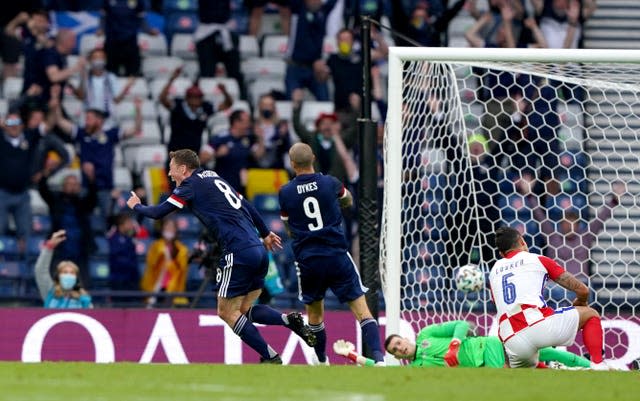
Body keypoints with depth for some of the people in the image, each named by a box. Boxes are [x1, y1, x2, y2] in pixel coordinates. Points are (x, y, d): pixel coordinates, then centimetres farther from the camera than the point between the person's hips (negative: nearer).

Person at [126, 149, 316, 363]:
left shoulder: (191, 184, -1)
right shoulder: (214, 178, 22)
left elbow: (159, 212, 0)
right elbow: (247, 206, 27)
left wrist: (137, 206, 20)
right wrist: (265, 234, 36)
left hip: (239, 253, -8)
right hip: (258, 250, 8)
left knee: (227, 312, 2)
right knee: (244, 309, 15)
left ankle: (270, 357, -4)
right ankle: (289, 319, -6)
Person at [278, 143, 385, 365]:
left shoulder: (285, 193, 1)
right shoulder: (330, 183, 0)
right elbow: (348, 202, 24)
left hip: (307, 261, 1)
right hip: (337, 257, -1)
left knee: (314, 313, 21)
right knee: (362, 311, -3)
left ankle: (322, 362, 30)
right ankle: (379, 358, -19)